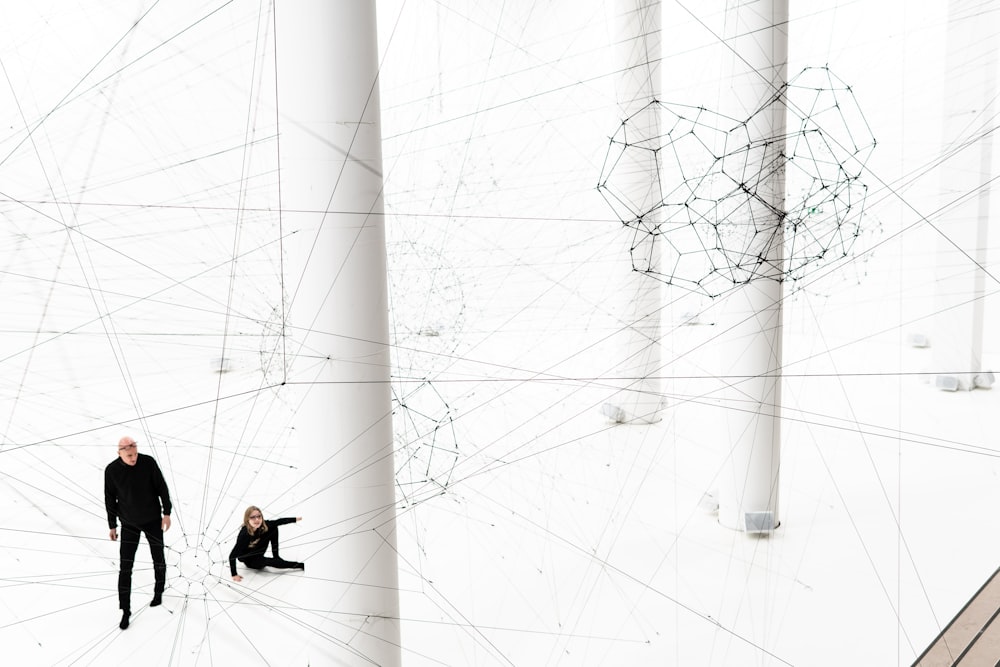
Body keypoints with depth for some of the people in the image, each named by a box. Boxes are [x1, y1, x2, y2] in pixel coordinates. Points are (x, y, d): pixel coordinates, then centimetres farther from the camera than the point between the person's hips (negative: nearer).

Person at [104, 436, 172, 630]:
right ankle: (125, 610, 11)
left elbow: (162, 487, -9)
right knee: (125, 567, -2)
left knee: (158, 558, 13)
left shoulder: (148, 462, -18)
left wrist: (167, 513, -8)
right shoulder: (111, 470, -15)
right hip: (129, 523, 0)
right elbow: (110, 499, -3)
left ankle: (158, 592, 38)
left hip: (153, 519, 0)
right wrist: (112, 525, 2)